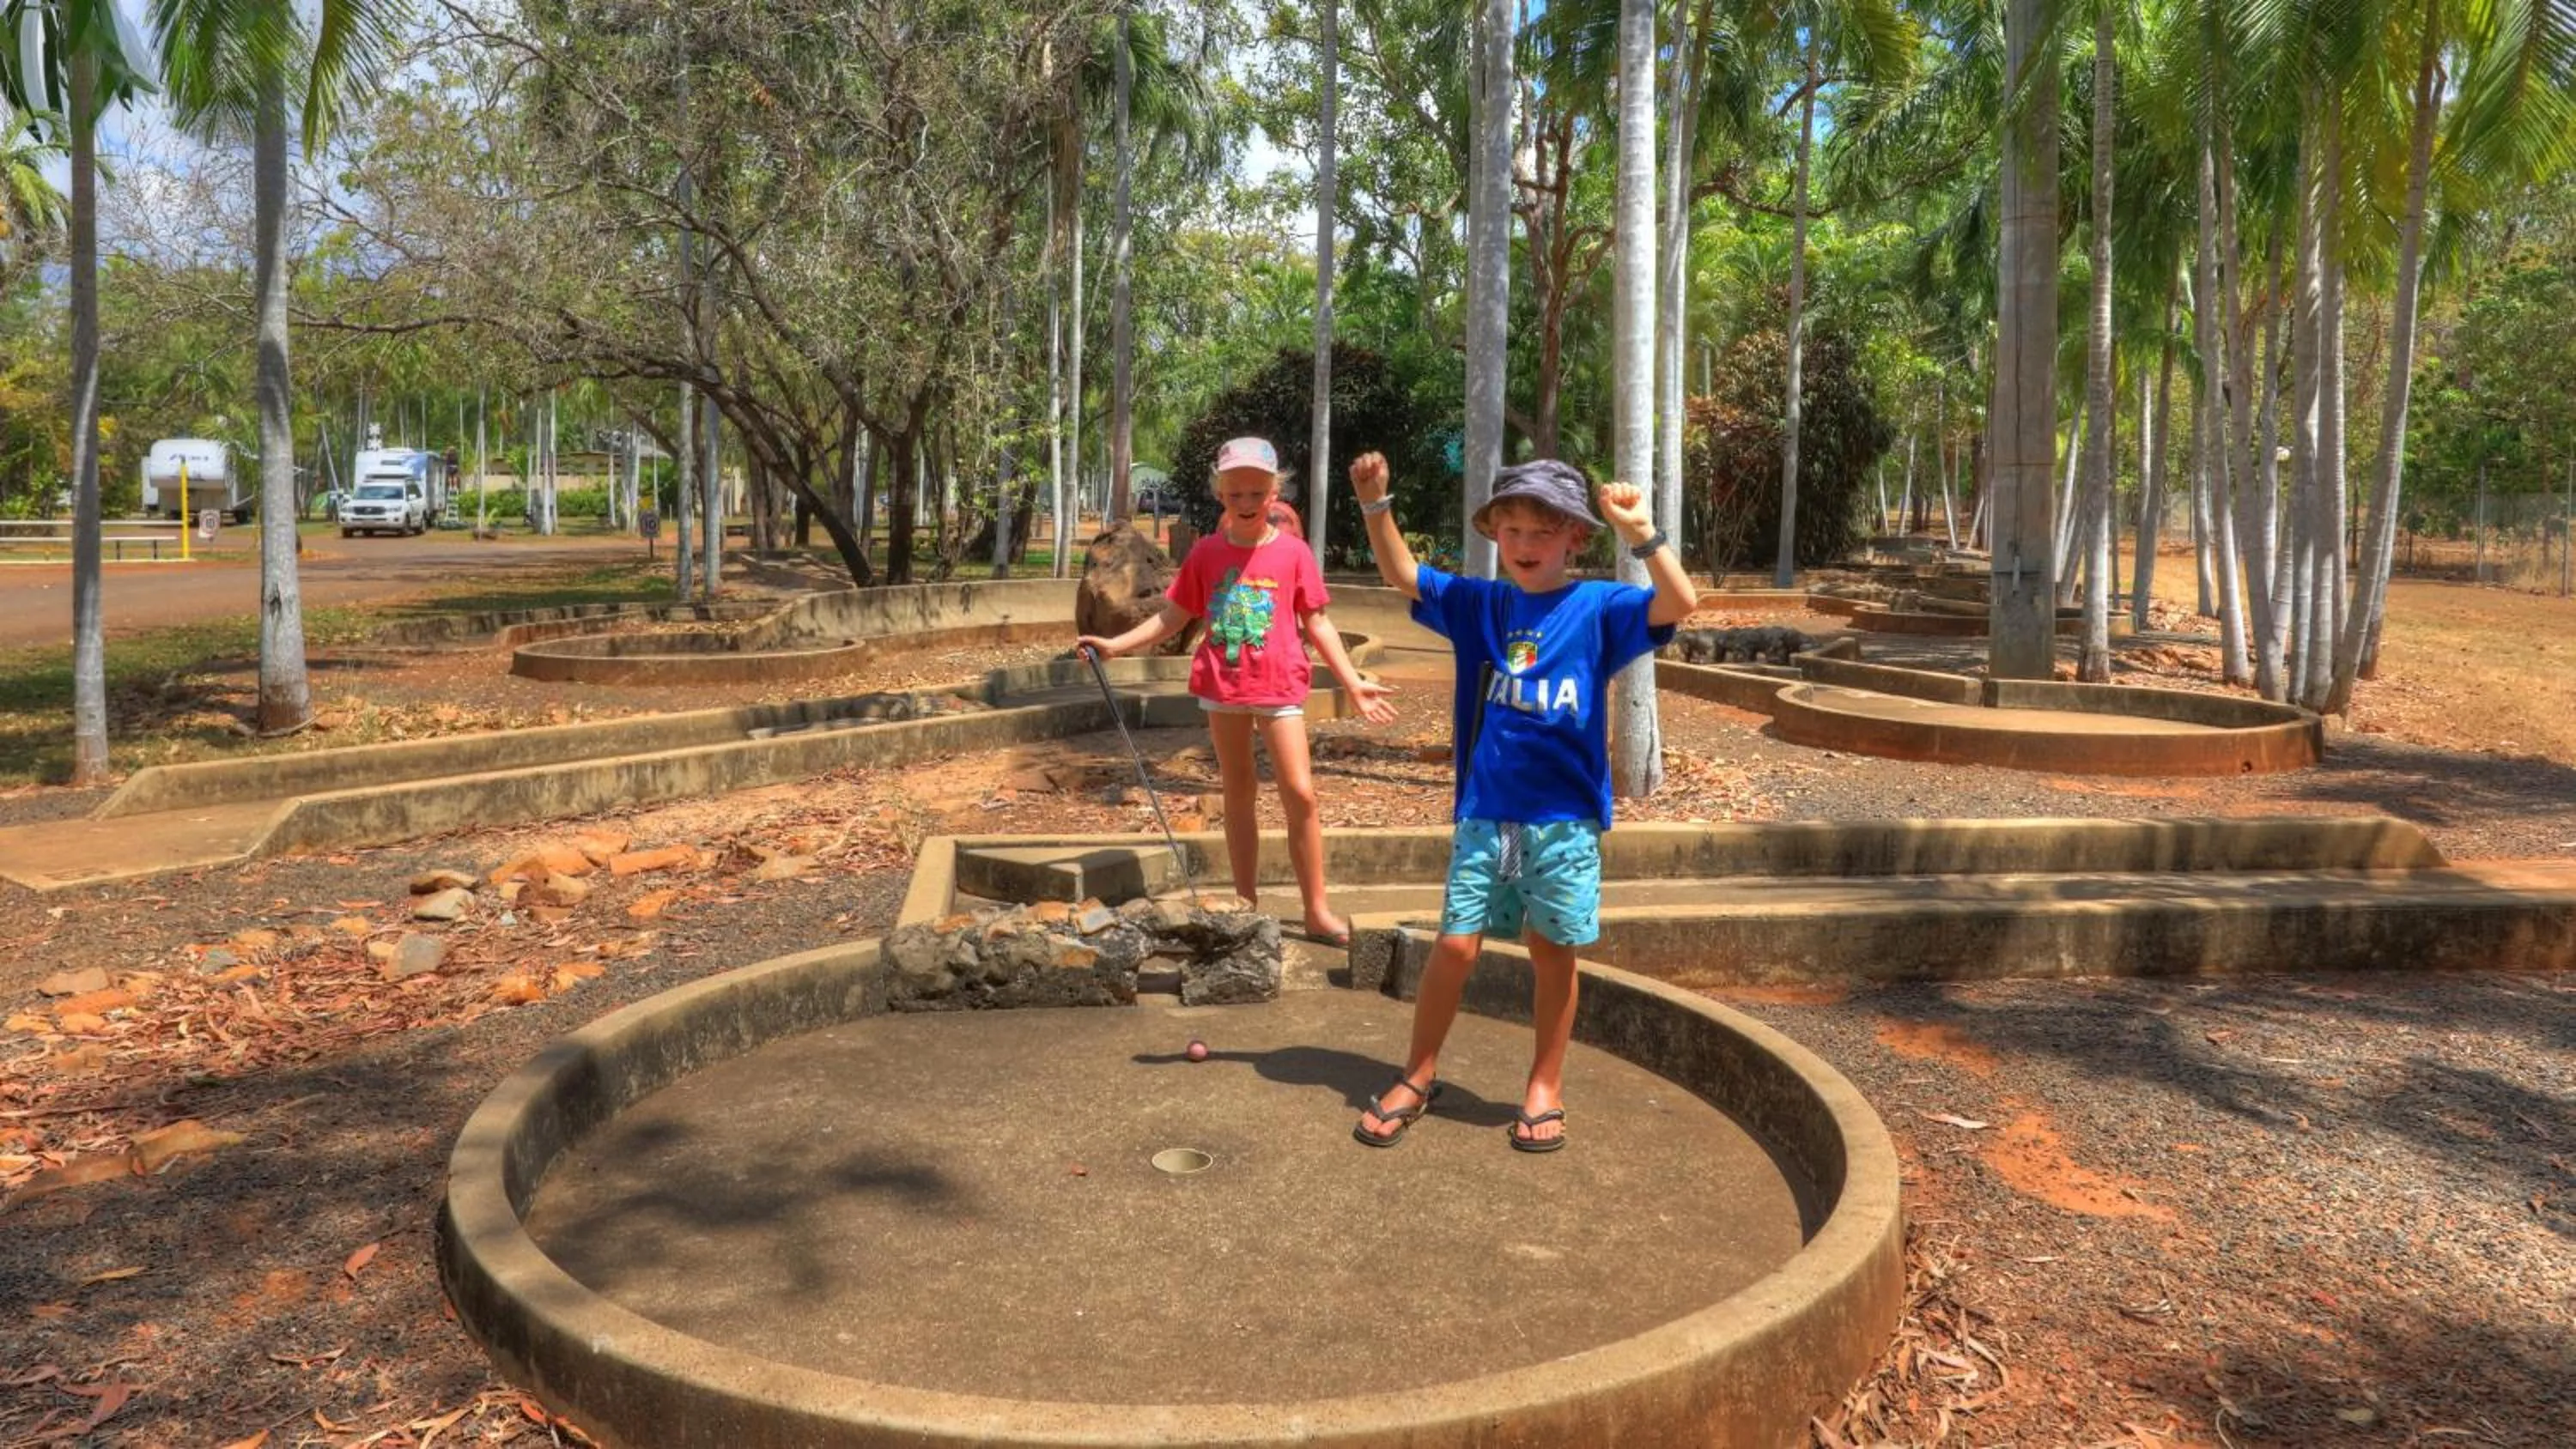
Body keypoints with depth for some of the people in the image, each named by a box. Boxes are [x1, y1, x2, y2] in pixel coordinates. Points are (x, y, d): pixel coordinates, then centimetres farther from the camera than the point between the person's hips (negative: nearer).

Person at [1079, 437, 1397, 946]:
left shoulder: (1293, 553, -3)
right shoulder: (1206, 553, 1)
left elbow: (1317, 623, 2)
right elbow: (1172, 618, 7)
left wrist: (1353, 682, -2)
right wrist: (1114, 644, 0)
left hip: (1279, 687, -2)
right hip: (1222, 687, 2)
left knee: (1300, 794, -8)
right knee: (1239, 794, 11)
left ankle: (1317, 910, 3)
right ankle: (1247, 905, 21)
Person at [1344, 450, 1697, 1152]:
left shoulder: (1597, 608, -4)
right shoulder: (1476, 604, 5)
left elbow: (1680, 603, -17)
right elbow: (1402, 575, 4)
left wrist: (1642, 532, -29)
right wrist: (1376, 505, -10)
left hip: (1564, 819, -2)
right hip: (1483, 815, 2)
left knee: (1552, 953, 9)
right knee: (1455, 945, 3)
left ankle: (1545, 1088, 26)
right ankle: (1418, 1076, 22)